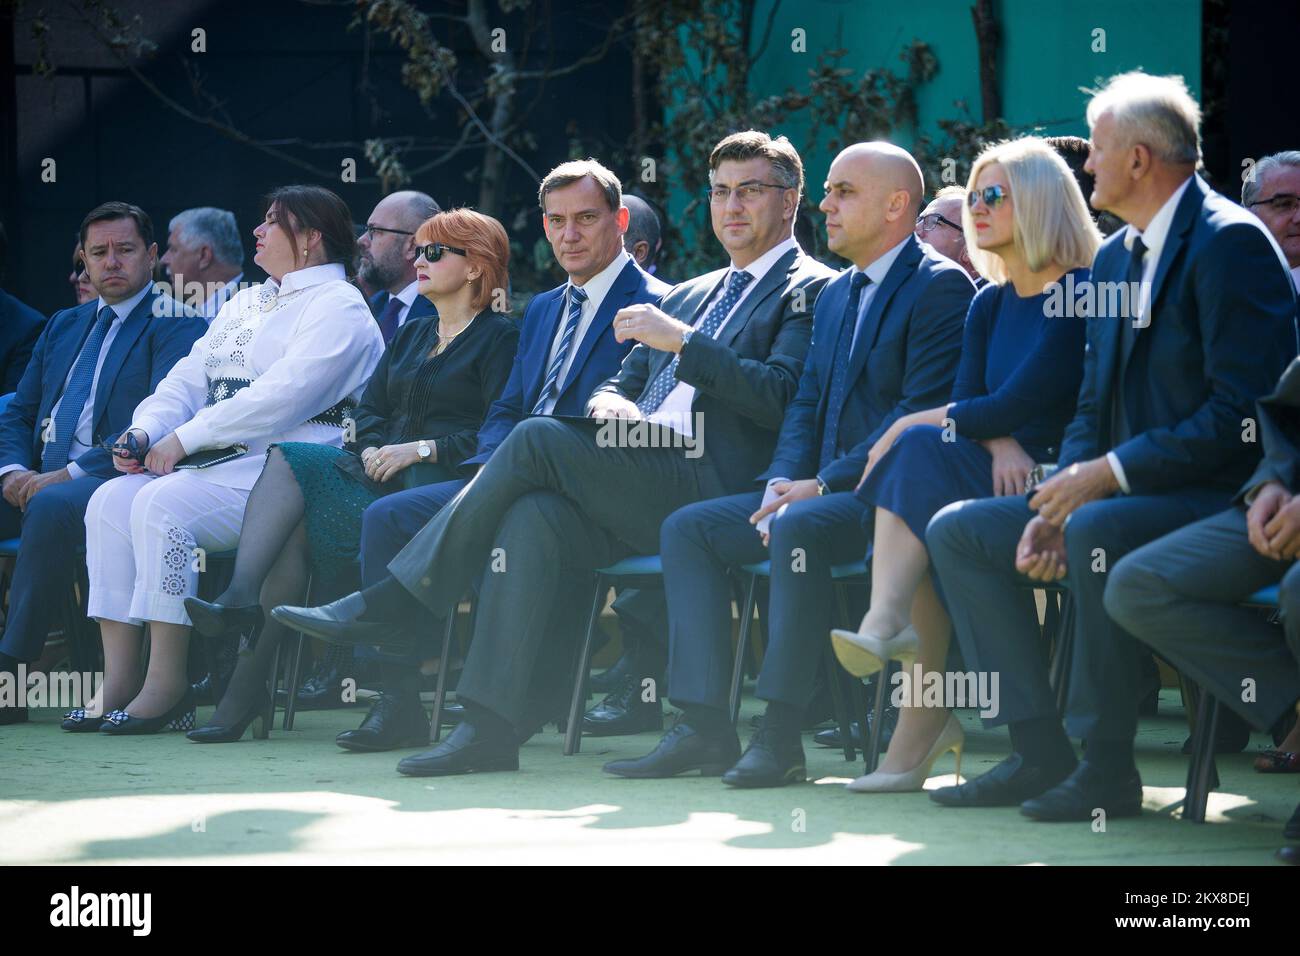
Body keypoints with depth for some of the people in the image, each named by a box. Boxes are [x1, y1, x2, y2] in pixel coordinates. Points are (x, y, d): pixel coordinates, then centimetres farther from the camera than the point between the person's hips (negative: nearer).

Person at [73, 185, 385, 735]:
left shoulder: (336, 307, -4)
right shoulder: (246, 304, 26)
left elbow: (280, 397, -16)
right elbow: (187, 380, 21)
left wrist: (184, 439, -16)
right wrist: (146, 432, 0)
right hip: (214, 463, 8)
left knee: (161, 504, -30)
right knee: (111, 501, -16)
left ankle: (168, 686, -27)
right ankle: (119, 680, -21)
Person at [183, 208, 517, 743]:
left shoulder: (500, 339, 2)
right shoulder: (409, 337, 28)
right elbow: (370, 411, 18)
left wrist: (419, 449, -16)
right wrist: (373, 450, -3)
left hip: (441, 480, -7)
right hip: (385, 474, 7)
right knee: (290, 459, -22)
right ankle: (239, 602, -32)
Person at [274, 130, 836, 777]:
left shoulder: (810, 291, 6)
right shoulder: (689, 294, 31)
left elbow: (781, 396, -10)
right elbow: (623, 384, 28)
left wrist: (681, 341, -13)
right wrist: (611, 406, 3)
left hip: (705, 492, -7)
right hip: (637, 493, 7)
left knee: (536, 440, -22)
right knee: (534, 516, -25)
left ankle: (389, 602, -16)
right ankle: (492, 726, -30)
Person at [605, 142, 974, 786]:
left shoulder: (940, 287, -8)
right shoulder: (834, 296, 21)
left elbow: (920, 415, -17)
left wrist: (821, 485, -19)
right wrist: (783, 481, -2)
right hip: (820, 490, 9)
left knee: (798, 527, -35)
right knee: (687, 528, -4)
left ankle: (780, 734, -32)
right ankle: (703, 726, -12)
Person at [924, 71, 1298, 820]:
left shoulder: (1229, 242, -14)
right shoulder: (1114, 258, 15)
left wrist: (1110, 474, -22)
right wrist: (1057, 504, -1)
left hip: (1220, 497, -10)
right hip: (1115, 495, 10)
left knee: (1099, 532, -37)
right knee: (958, 531, 2)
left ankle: (1107, 765, -23)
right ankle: (1040, 750, -4)